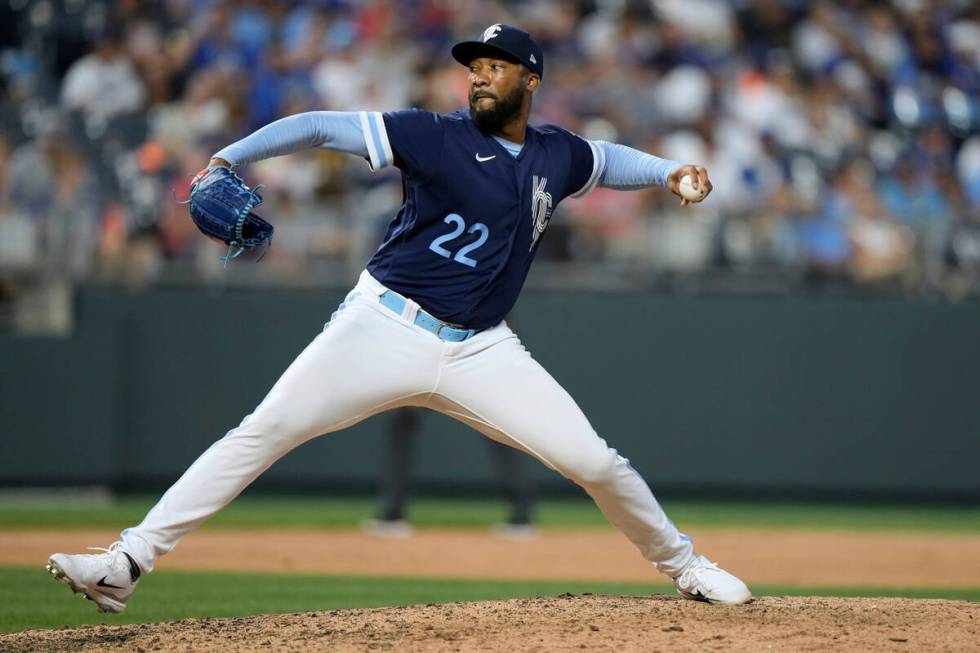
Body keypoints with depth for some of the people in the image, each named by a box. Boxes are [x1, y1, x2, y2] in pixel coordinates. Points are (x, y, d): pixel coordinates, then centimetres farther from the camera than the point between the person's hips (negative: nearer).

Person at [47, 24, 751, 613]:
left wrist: (668, 171, 16)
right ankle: (127, 564, -17)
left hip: (481, 350, 3)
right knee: (264, 432, -15)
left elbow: (606, 160, 34)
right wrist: (227, 160, -21)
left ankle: (684, 565, 19)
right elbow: (321, 127, -9)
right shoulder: (436, 137, -4)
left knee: (593, 461, -5)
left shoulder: (557, 155, 10)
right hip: (386, 325, -3)